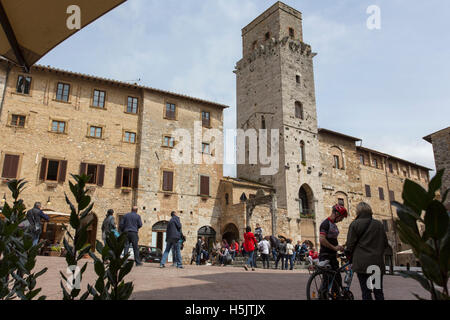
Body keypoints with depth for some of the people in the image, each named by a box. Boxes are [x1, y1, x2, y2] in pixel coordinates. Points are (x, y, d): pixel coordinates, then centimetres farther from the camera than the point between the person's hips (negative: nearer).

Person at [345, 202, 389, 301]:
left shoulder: (354, 224, -5)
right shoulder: (379, 224, 6)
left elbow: (350, 244, -5)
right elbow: (385, 244, 11)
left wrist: (352, 257, 11)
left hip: (362, 262, -3)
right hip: (377, 262, 3)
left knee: (366, 292, 1)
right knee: (378, 292, 11)